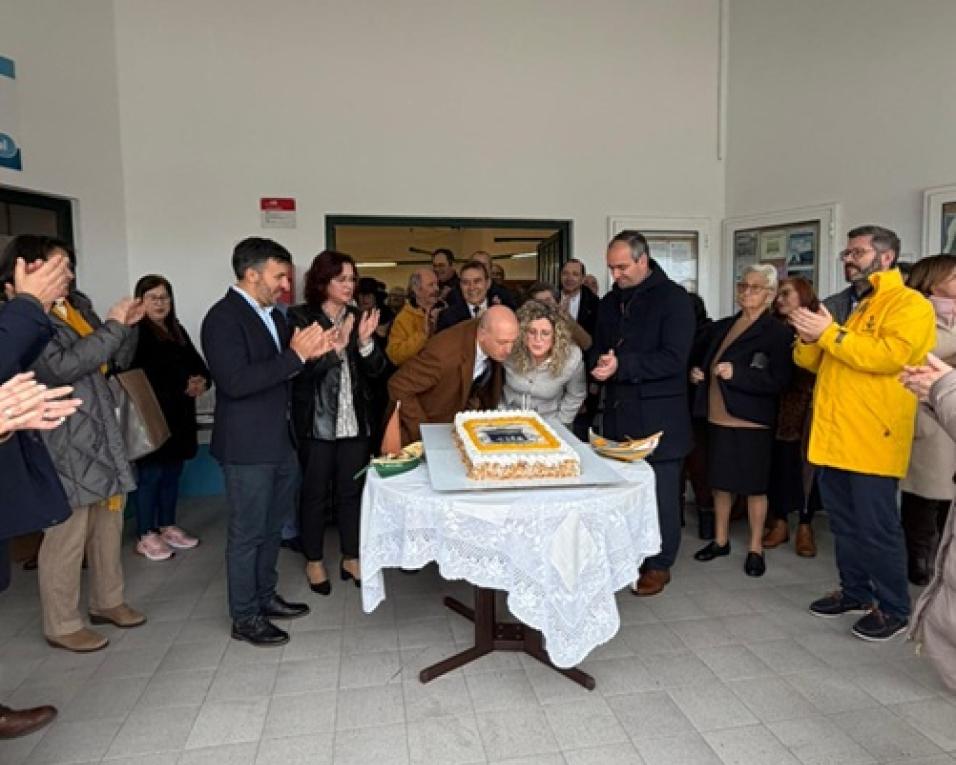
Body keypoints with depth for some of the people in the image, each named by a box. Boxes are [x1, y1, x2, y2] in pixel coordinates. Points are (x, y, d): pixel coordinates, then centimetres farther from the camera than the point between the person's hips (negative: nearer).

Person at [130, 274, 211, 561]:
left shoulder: (177, 330, 14)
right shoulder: (135, 333, -9)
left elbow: (197, 364, 12)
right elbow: (145, 376, -18)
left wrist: (201, 381, -10)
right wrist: (184, 386, -16)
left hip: (179, 416, 7)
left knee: (173, 472, 14)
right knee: (151, 475, 0)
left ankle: (168, 527, 27)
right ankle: (146, 536, 11)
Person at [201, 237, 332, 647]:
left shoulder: (272, 315, 11)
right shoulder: (223, 318, -16)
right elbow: (235, 381, -26)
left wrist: (309, 352, -3)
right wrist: (295, 355, -24)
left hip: (280, 441, 9)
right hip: (247, 446, -8)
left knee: (272, 527, 19)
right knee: (247, 533, 5)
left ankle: (265, 596, 36)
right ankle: (245, 617, 20)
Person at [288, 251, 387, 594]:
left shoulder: (358, 318, 6)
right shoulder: (300, 318, -7)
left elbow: (377, 370, 1)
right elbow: (300, 369, -16)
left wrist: (365, 341, -17)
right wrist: (335, 347, -28)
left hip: (355, 420, 4)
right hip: (316, 421, -4)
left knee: (352, 489, 11)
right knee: (316, 492, 8)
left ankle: (351, 558, 26)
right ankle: (314, 561, 24)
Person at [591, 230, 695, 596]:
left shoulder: (673, 297, -6)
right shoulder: (610, 301, 14)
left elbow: (674, 359, -15)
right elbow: (597, 348, 18)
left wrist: (621, 365, -22)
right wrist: (600, 363, -6)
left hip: (658, 416, -5)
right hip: (618, 413, 5)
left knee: (660, 491, 4)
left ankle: (659, 564, 18)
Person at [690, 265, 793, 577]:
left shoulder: (778, 333, -9)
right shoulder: (721, 327, 12)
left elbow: (778, 381, -18)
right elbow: (707, 363, 25)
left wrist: (736, 374, -25)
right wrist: (698, 374, 3)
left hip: (751, 422, -6)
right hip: (717, 419, 6)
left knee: (754, 487, 5)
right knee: (720, 481, 14)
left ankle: (756, 548, 20)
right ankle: (720, 540, 29)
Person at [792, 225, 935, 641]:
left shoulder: (910, 304, -4)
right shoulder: (850, 306, 20)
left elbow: (890, 355, -22)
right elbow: (814, 362, 17)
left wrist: (829, 333, -20)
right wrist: (809, 337, -5)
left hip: (871, 439, -7)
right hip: (834, 435, 7)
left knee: (877, 528, 0)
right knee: (844, 524, 15)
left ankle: (894, 608, 14)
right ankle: (855, 591, 28)